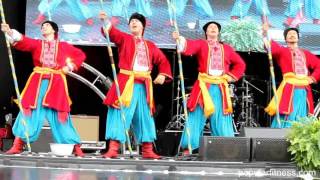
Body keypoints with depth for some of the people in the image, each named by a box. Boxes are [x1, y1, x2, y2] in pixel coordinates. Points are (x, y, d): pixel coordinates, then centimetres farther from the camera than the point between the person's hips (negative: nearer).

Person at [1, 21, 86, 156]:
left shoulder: (63, 46, 11)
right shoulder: (36, 43, 10)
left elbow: (81, 55, 16)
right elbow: (22, 42, -9)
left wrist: (70, 67, 2)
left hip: (56, 84, 0)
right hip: (37, 83, 1)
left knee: (59, 116, -2)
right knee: (30, 112, -4)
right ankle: (17, 145, -1)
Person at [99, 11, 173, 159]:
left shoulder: (150, 46, 17)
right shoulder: (124, 39, 9)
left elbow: (163, 61, 19)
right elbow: (112, 33, -10)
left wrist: (162, 75, 1)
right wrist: (105, 21, -29)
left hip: (143, 86, 4)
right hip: (126, 83, -3)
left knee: (145, 117, 7)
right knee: (120, 115, -8)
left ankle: (147, 150, 15)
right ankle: (113, 149, -9)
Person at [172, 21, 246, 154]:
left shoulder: (226, 48, 18)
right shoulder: (201, 44, 9)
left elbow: (240, 64, 22)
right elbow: (189, 47, -13)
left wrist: (231, 76, 8)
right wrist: (179, 39, -33)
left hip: (220, 88, 2)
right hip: (204, 87, -2)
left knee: (222, 121, 2)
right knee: (196, 119, -5)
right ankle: (188, 148, -3)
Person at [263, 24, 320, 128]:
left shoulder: (306, 54, 21)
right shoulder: (282, 51, 8)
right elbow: (273, 47, -13)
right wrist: (266, 33, -31)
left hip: (304, 91, 4)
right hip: (289, 89, -4)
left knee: (301, 122, 5)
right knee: (287, 119, -10)